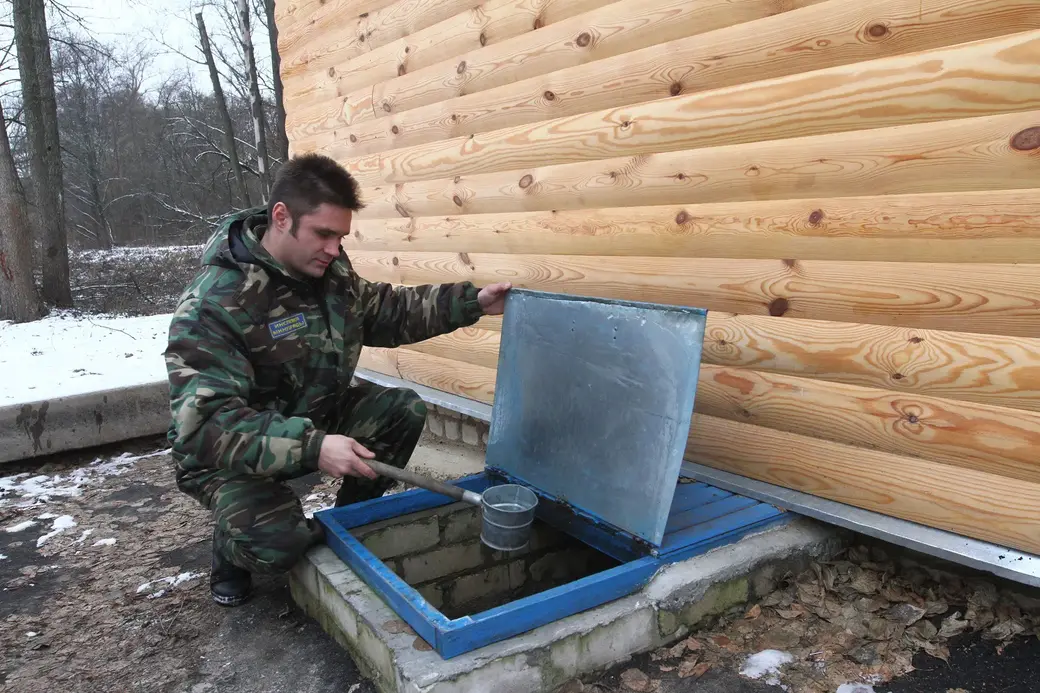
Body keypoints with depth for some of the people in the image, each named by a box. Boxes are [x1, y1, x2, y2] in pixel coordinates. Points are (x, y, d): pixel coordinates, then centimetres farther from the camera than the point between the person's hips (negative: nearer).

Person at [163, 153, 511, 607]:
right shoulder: (213, 303, -29)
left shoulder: (330, 269, -7)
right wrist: (312, 448, -45)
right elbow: (206, 424, -35)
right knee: (277, 543, -31)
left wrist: (471, 302, -2)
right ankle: (234, 553, 9)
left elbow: (385, 313, 8)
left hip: (315, 419, 7)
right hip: (228, 452, -7)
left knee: (405, 410, -9)